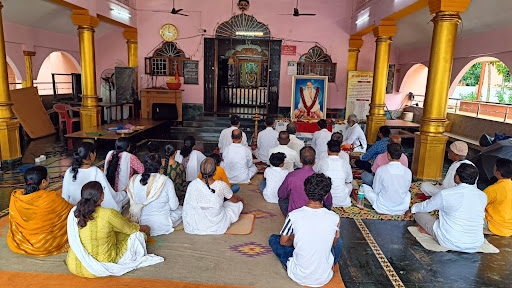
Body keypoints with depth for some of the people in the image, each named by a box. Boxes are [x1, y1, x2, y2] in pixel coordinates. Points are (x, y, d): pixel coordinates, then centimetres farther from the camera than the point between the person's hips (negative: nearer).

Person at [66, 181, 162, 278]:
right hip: (100, 269, -5)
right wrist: (144, 228, 19)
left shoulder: (73, 213, -7)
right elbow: (130, 228, -4)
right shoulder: (108, 214, -22)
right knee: (136, 234, 7)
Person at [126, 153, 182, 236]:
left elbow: (133, 205, -1)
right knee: (180, 209, 25)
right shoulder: (165, 181, -21)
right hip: (161, 224, -4)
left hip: (142, 222, 4)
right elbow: (174, 206, -13)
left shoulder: (134, 180, -11)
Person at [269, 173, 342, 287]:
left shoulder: (293, 216, -17)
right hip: (324, 278, 2)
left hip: (299, 277, -1)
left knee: (273, 239, 17)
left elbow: (283, 242, 1)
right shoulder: (334, 218, -13)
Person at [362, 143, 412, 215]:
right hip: (402, 209, 3)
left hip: (383, 208, -3)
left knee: (364, 186, 13)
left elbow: (376, 191, -7)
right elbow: (406, 189, 5)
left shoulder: (381, 170, -19)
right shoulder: (408, 172, -11)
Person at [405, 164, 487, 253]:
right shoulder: (483, 196, -1)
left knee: (419, 213, 8)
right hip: (475, 246, 4)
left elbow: (426, 206, 2)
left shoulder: (445, 194, -16)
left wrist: (411, 210, 25)